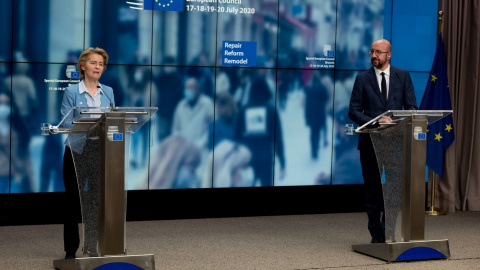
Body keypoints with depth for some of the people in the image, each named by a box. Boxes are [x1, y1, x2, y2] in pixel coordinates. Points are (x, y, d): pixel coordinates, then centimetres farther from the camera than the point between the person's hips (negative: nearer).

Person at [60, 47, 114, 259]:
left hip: (100, 152, 3)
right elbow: (66, 123, -7)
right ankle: (71, 250, 9)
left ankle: (92, 248, 12)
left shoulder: (108, 92, 11)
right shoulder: (72, 92, -1)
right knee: (73, 201, 1)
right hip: (76, 151, -3)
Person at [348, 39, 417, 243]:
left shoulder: (403, 76, 7)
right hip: (370, 141, 0)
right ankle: (376, 234, 15)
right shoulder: (362, 79, 5)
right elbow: (354, 111, 0)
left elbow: (411, 107, 5)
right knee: (372, 189, 5)